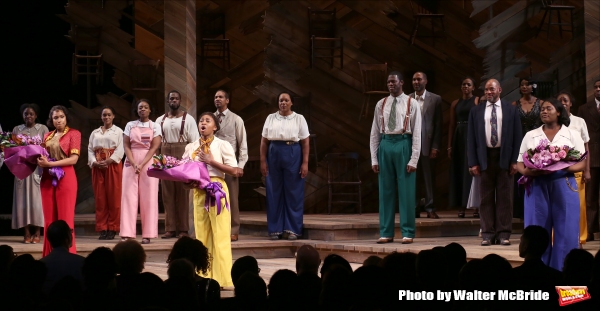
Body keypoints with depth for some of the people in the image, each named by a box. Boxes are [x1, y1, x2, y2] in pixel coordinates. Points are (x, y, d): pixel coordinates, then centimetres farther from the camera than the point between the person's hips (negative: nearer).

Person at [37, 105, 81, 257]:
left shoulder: (74, 134, 0)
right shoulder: (47, 136, 15)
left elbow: (73, 159, -9)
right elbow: (42, 156, 18)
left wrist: (50, 164, -15)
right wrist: (40, 161, -6)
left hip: (65, 178, -5)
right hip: (47, 178, 5)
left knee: (65, 218, -4)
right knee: (49, 218, 4)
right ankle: (50, 254, 6)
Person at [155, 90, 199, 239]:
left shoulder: (188, 119, 3)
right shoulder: (160, 120, 12)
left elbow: (194, 142, -2)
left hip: (183, 156, -3)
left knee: (182, 193, -2)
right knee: (167, 194, 2)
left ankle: (183, 229, 2)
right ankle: (170, 228, 5)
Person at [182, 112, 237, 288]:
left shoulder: (222, 145, -2)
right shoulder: (191, 147, 9)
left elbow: (233, 170, -8)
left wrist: (211, 161, -14)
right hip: (199, 191, 4)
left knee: (220, 235, -5)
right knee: (201, 234, 5)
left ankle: (222, 278, -3)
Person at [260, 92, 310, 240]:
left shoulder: (299, 118, 4)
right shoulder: (271, 118, 9)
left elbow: (305, 142, 1)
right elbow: (264, 141, 8)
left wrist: (305, 163, -6)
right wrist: (263, 161, 0)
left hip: (293, 156, -2)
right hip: (274, 155, 2)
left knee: (293, 192, 0)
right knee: (274, 192, 3)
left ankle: (293, 229, 5)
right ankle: (275, 229, 9)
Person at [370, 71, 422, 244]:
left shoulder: (412, 104, -1)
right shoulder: (381, 105, 9)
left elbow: (417, 133, -3)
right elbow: (374, 133, 10)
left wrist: (413, 160, -9)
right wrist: (374, 159, 5)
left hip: (403, 144, -3)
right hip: (385, 145, 3)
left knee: (406, 191, 1)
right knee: (386, 191, 7)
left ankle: (407, 233, 8)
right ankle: (386, 232, 13)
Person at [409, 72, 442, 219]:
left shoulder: (435, 99, 4)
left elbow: (438, 124, 1)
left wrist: (435, 146, -6)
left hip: (427, 144, -1)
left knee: (429, 178, 2)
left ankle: (430, 208, 8)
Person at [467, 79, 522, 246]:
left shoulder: (511, 110, 5)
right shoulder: (476, 111, 7)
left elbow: (517, 136, 3)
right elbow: (471, 138, 5)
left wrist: (514, 160, -4)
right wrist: (473, 162, -2)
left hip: (504, 157, -1)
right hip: (485, 157, 1)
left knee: (504, 197, 2)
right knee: (486, 197, 3)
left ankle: (504, 234, 4)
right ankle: (487, 234, 5)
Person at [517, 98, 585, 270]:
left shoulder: (572, 135, 7)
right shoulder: (530, 135, 12)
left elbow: (582, 163, 2)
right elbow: (520, 163, 11)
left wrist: (563, 168, -18)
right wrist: (526, 171, -13)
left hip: (563, 187, -1)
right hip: (537, 187, 1)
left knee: (565, 233, -4)